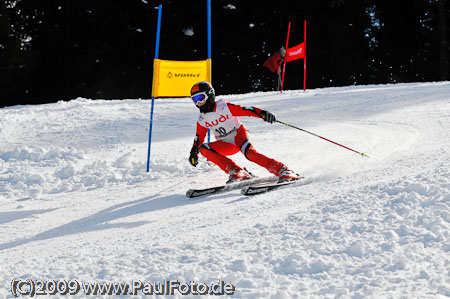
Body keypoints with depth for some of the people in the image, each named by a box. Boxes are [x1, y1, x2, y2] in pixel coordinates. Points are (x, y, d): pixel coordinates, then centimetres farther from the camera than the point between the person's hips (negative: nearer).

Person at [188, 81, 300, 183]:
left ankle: (283, 171, -32)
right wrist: (194, 153, 8)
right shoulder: (202, 119, 1)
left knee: (249, 153, -35)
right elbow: (199, 137, 17)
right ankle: (235, 171, -25)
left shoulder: (224, 106, -15)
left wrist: (262, 113, -37)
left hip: (238, 134, -6)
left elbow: (246, 110, -22)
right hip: (226, 146, 6)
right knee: (203, 148, -19)